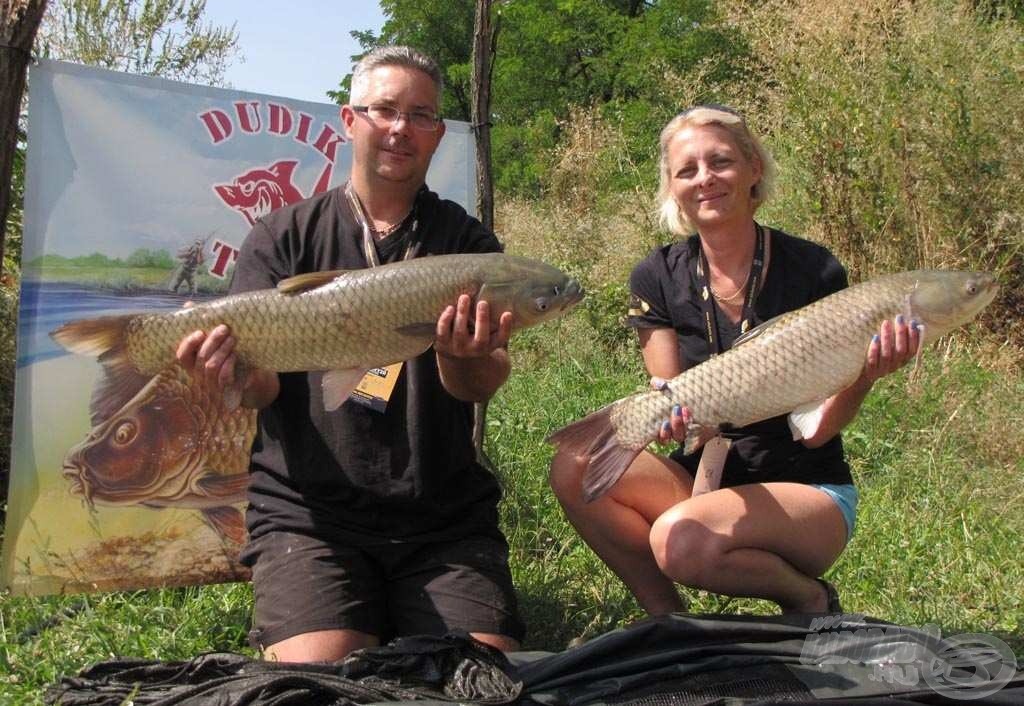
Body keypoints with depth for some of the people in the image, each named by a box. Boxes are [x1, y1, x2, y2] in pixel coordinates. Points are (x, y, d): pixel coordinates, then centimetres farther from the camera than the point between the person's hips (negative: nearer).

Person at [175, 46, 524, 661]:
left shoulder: (467, 241, 8)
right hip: (307, 508, -1)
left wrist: (462, 357, -28)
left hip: (446, 516, 2)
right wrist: (236, 370, -25)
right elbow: (263, 389, 0)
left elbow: (484, 386, -4)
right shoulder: (284, 237, 8)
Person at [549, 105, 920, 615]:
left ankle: (810, 599, -3)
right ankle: (668, 621, -5)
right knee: (575, 469, -23)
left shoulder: (813, 272, -12)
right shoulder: (658, 280, -4)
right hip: (706, 476, 4)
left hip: (808, 491, -3)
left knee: (682, 540, -33)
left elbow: (817, 430, -13)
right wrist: (671, 415, -30)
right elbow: (671, 403, -6)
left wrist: (864, 375, -33)